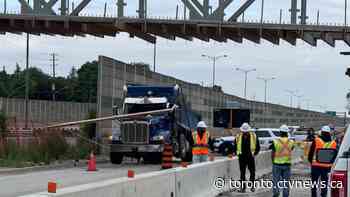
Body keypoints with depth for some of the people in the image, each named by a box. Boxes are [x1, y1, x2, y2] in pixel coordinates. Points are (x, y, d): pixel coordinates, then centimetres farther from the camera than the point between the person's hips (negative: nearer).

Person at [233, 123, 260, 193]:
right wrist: (237, 153, 4)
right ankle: (243, 187, 9)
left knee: (252, 172, 3)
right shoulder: (238, 137, 0)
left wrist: (254, 153, 1)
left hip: (250, 157, 0)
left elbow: (258, 147, 8)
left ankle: (252, 185, 19)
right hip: (242, 157, 0)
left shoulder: (253, 136, -2)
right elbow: (234, 146, 12)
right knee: (242, 173, 3)